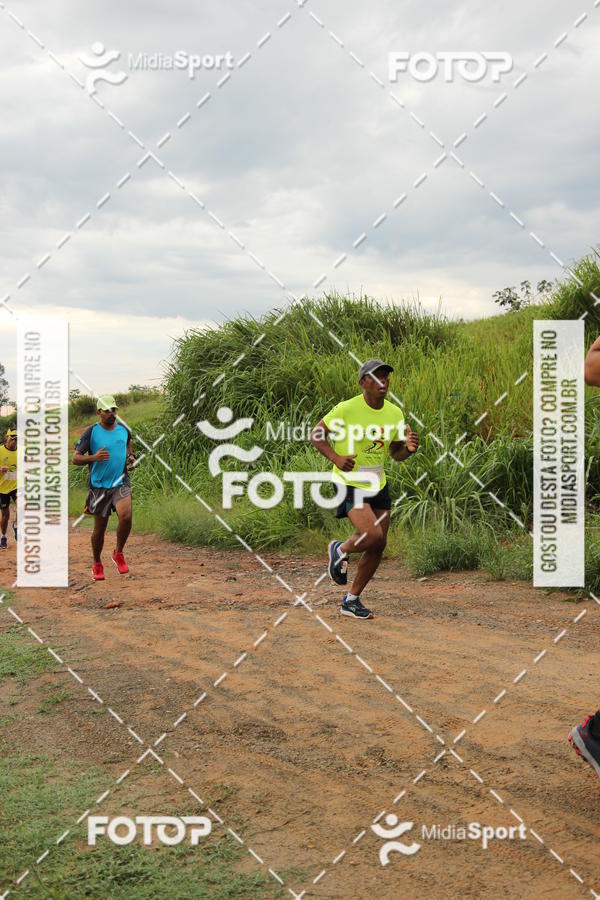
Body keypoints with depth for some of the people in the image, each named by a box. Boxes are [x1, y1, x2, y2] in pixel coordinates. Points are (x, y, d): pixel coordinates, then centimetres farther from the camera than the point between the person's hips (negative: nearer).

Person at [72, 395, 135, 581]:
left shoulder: (124, 429, 6)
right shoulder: (90, 432, -6)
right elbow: (75, 459, -6)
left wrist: (130, 456, 10)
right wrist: (94, 457, -23)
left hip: (121, 483, 2)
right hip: (99, 485, -2)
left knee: (126, 516, -23)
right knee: (99, 528, 5)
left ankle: (118, 553, 2)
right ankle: (97, 565, 28)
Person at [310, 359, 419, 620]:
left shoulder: (395, 413, 1)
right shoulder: (347, 409, -16)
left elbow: (396, 453, 11)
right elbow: (315, 435, -8)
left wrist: (409, 449, -13)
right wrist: (336, 458, -24)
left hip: (378, 484, 7)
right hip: (350, 484, -6)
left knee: (378, 547, 7)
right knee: (373, 536, -22)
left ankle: (351, 601, 23)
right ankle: (340, 550, 13)